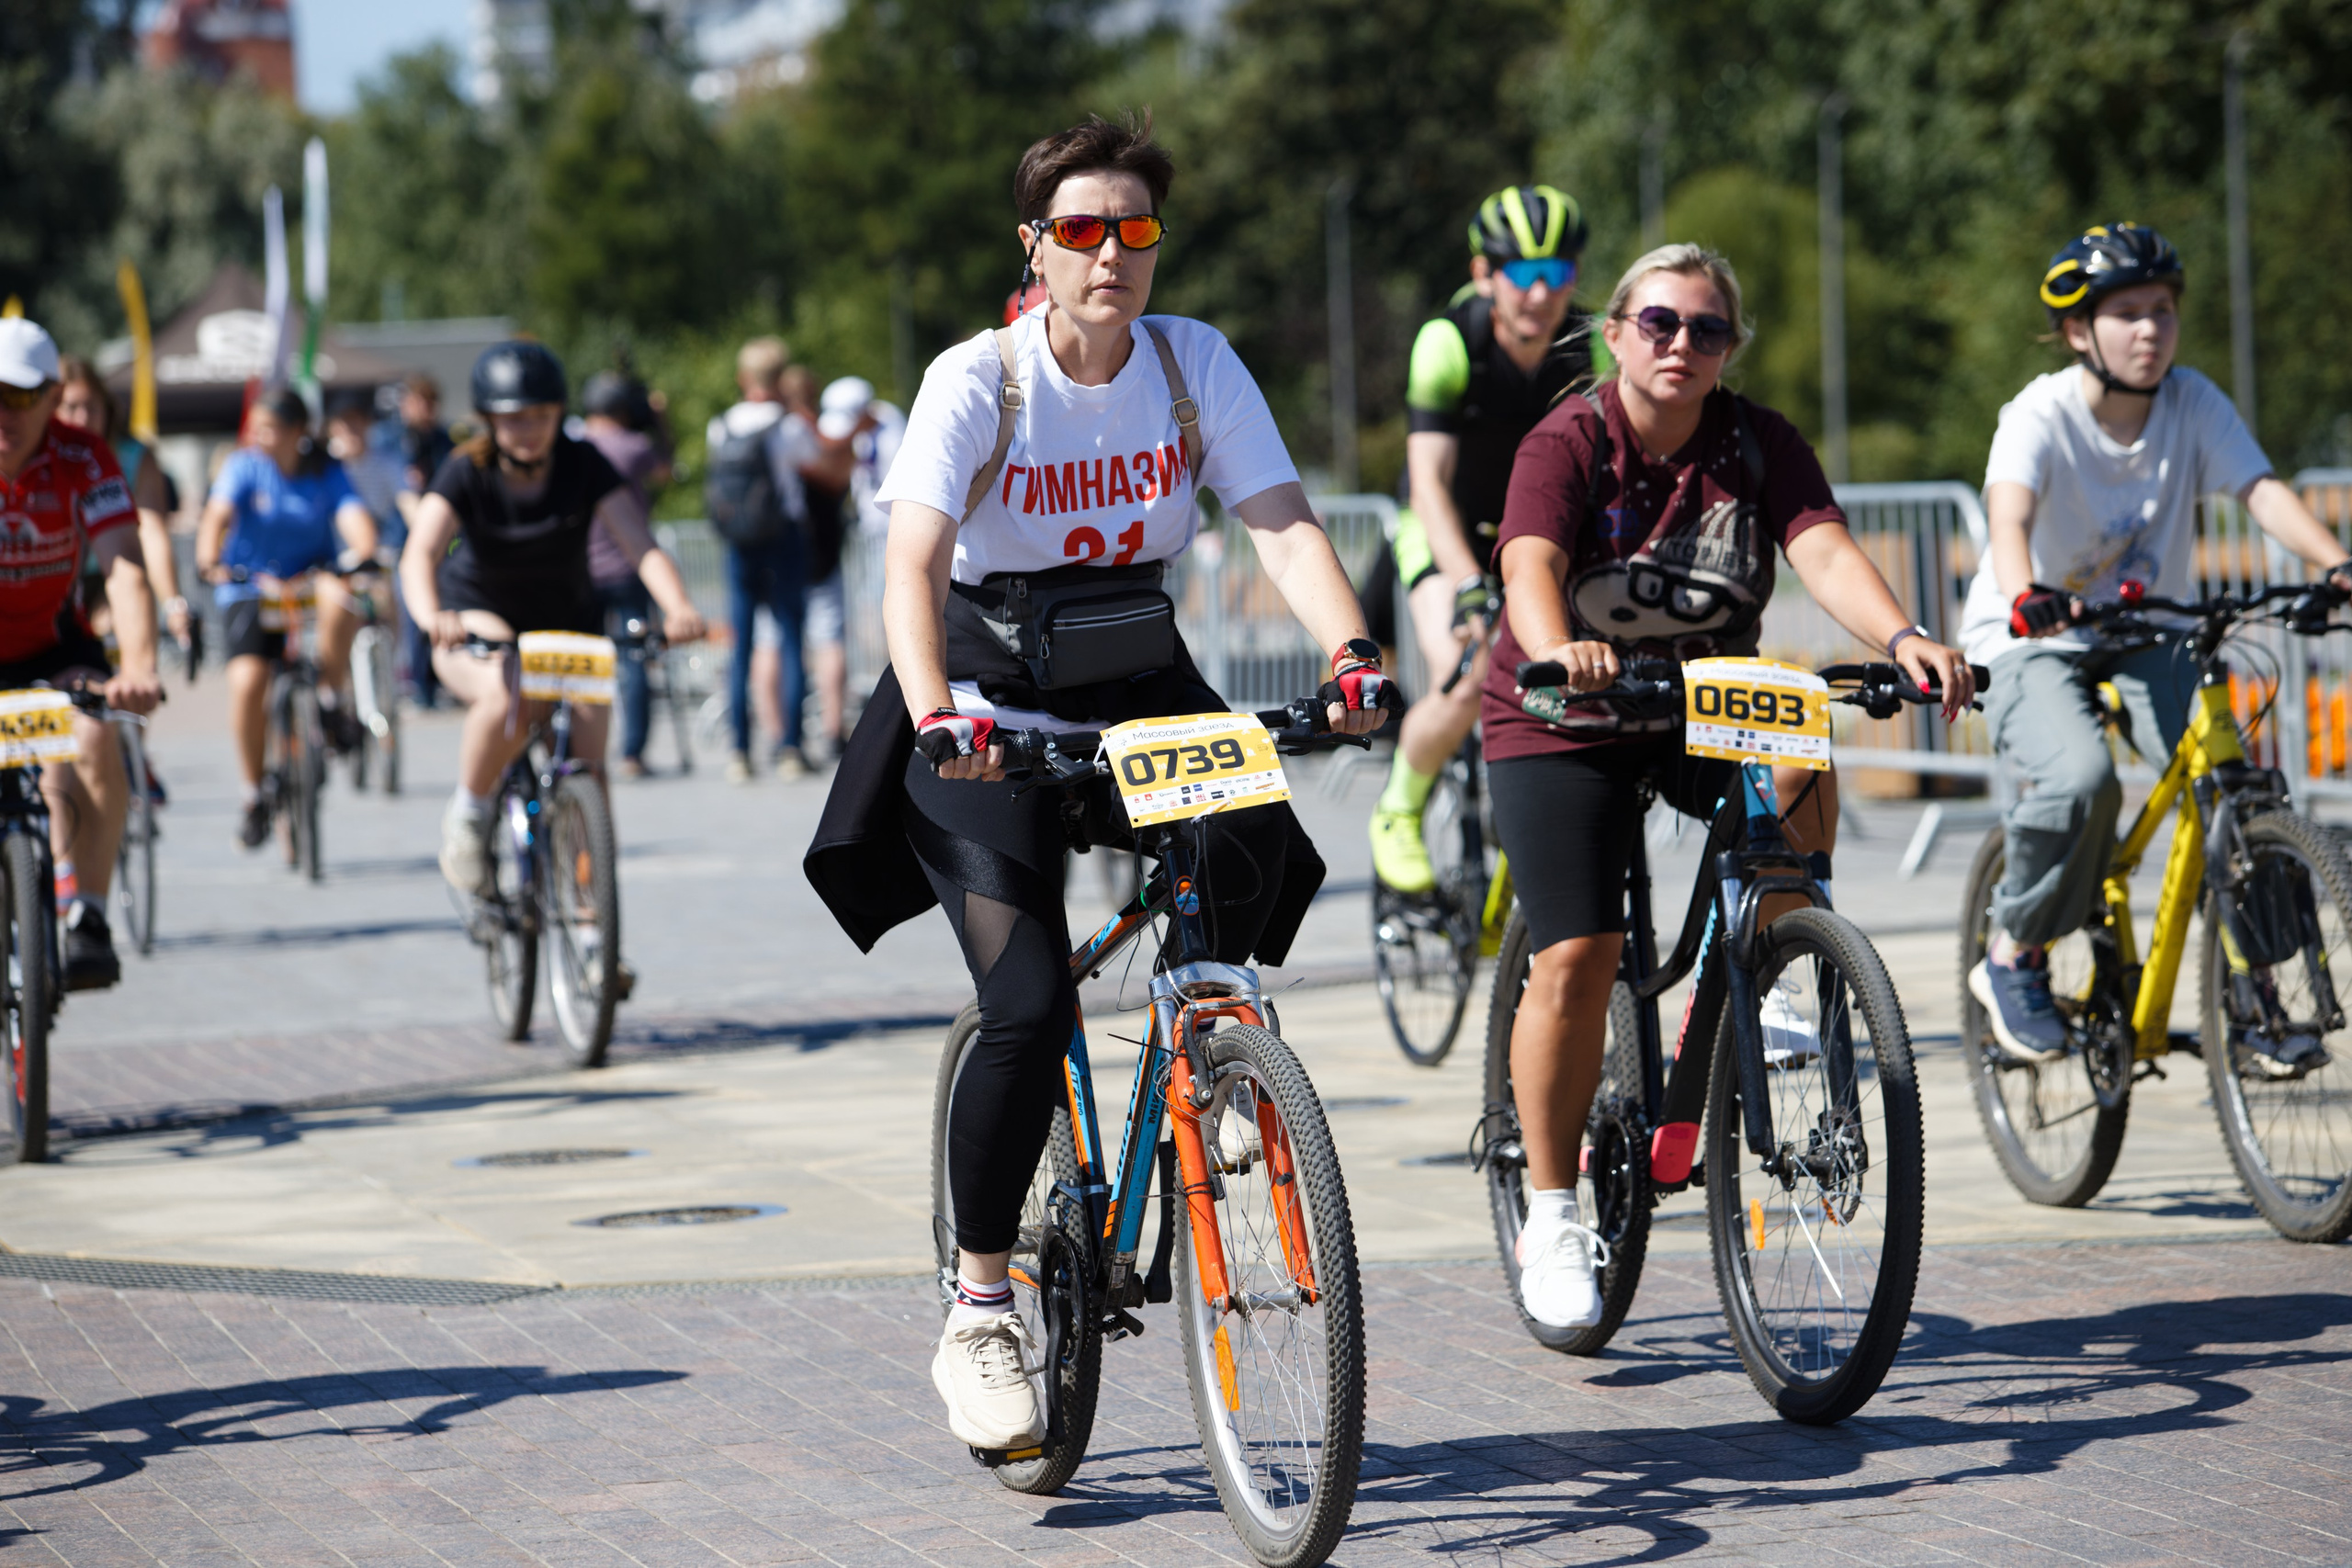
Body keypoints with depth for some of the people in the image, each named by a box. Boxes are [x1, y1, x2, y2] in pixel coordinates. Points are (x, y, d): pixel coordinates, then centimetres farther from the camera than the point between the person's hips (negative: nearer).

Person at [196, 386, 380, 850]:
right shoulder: (244, 466, -5)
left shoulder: (325, 472, -3)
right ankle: (255, 793, -3)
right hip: (249, 588, 0)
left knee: (339, 599, -36)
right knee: (247, 681, -22)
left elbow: (354, 515, -19)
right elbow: (218, 515, -21)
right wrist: (209, 562, -41)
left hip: (312, 575, 1)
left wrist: (364, 554, -41)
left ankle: (333, 701, -10)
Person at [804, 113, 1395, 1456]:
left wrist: (1352, 653, -35)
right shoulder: (979, 380, -15)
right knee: (1028, 1011, -17)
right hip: (994, 713, -4)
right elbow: (914, 563, -27)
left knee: (1253, 855, -22)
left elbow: (1284, 524, -15)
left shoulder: (1197, 364, -6)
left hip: (1143, 698, 4)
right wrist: (934, 714, -45)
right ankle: (978, 1320, -3)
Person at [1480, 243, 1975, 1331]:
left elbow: (1827, 554, -21)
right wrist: (1557, 651, -56)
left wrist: (1904, 638, -42)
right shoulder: (1568, 444, -16)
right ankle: (1550, 1211, 2)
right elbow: (1531, 565, -33)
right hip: (1564, 725, -3)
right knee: (1577, 957, -14)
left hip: (1705, 710, 3)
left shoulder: (1759, 446, -7)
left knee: (1801, 767, -31)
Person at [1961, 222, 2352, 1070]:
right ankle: (2014, 959, -8)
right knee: (2081, 779, -32)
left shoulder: (2193, 402, -6)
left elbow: (2261, 489, -19)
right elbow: (2008, 515, -36)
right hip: (2032, 647, -4)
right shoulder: (2041, 416, -18)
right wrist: (2026, 597, -57)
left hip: (2150, 637, 4)